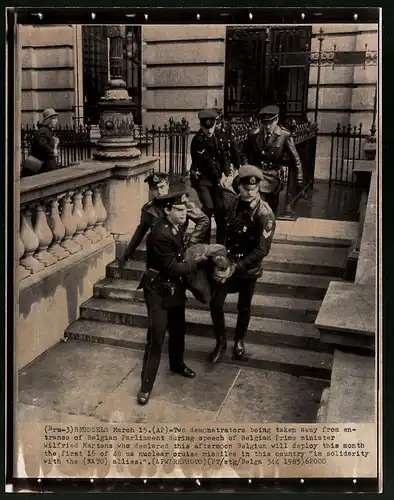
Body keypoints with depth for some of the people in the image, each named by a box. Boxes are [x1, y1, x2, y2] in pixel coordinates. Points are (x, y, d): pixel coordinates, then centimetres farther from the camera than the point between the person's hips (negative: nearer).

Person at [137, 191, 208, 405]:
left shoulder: (176, 227, 0)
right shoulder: (160, 235, -28)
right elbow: (173, 268, -24)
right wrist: (197, 260, -14)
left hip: (175, 288, 9)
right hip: (159, 291, -9)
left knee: (178, 330, 22)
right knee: (156, 338, -5)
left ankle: (177, 364, 46)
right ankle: (146, 386, 7)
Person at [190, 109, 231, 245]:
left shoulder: (216, 137, 5)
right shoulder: (198, 140, -16)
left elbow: (222, 156, 5)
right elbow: (208, 162, -16)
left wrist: (225, 175, -8)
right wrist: (218, 180, -12)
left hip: (215, 177, 6)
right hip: (201, 177, -6)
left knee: (220, 208, 4)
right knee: (208, 207, -20)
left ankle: (221, 242, 17)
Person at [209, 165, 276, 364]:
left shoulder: (264, 214, -22)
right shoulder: (234, 202, -5)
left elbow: (262, 250, -23)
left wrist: (238, 266, -25)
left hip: (249, 269, -4)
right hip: (227, 262, 4)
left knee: (244, 308, 14)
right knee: (215, 303, 1)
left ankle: (239, 341, 39)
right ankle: (221, 342, 22)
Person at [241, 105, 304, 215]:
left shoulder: (284, 135, -10)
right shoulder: (255, 134, -5)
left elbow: (295, 158, -5)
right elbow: (245, 153, 10)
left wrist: (299, 179, -7)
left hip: (274, 178, 0)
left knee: (272, 210, 11)